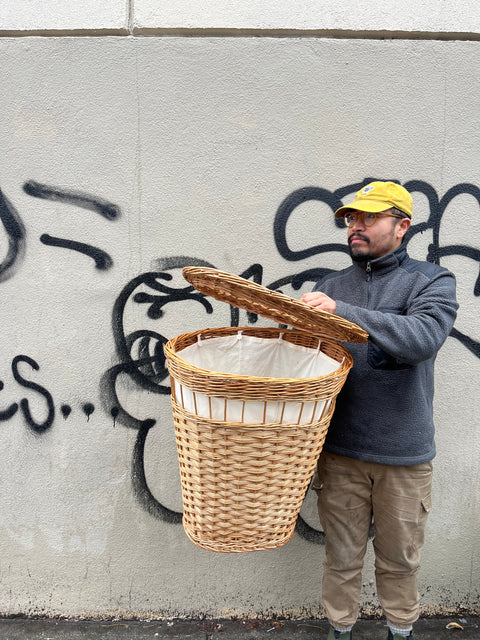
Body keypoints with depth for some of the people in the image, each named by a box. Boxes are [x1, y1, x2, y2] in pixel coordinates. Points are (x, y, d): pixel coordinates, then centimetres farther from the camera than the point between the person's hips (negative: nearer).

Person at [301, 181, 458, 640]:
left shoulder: (432, 282, -2)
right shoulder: (330, 288, 7)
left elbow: (424, 337, -23)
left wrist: (344, 311, -30)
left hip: (404, 453, -1)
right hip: (340, 451, 2)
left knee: (399, 558, 17)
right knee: (342, 556, 14)